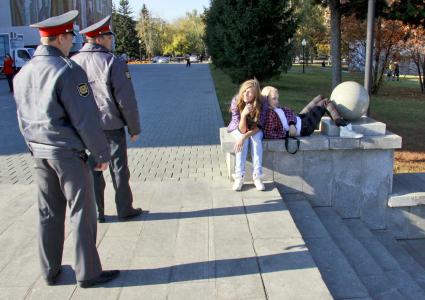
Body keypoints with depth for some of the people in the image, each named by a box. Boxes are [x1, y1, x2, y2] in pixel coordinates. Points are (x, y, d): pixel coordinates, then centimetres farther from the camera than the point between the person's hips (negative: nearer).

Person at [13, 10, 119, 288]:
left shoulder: (22, 73, 7)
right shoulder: (68, 71, -17)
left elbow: (23, 118, 14)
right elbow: (86, 119, -18)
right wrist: (102, 153, -9)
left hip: (39, 151, 8)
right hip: (68, 152, -7)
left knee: (49, 213, 16)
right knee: (82, 213, 4)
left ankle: (50, 271, 27)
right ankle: (88, 273, 15)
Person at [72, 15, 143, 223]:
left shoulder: (72, 63, 2)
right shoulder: (113, 62, -13)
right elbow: (126, 100, -15)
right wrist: (134, 128, -4)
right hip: (111, 126, -4)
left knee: (92, 170, 13)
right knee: (119, 170, 9)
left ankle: (97, 213, 21)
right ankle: (125, 210, 20)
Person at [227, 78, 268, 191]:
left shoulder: (261, 105, -24)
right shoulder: (236, 102, -26)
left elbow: (258, 127, -20)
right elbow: (242, 129, -27)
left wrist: (244, 136, -36)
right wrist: (243, 114, -46)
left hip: (254, 129, 1)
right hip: (238, 128, -1)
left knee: (256, 139, -30)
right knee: (243, 140, -31)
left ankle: (257, 176, -30)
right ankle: (239, 176, -30)